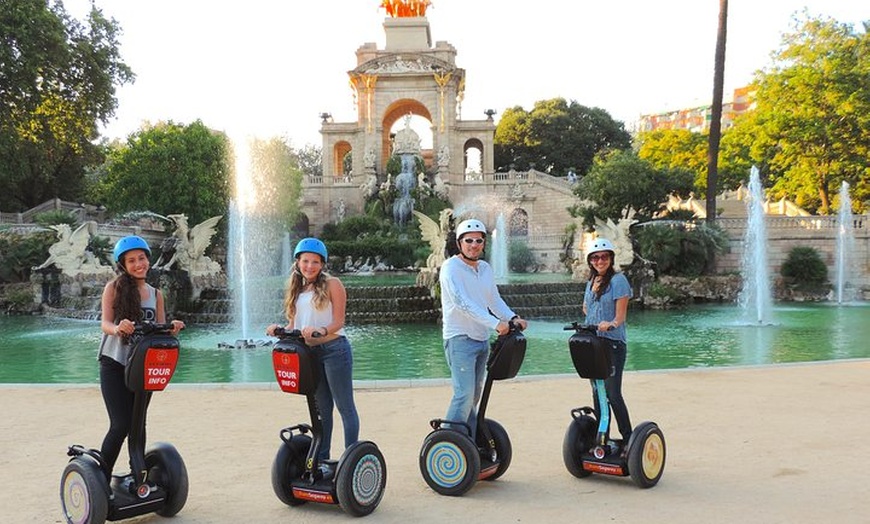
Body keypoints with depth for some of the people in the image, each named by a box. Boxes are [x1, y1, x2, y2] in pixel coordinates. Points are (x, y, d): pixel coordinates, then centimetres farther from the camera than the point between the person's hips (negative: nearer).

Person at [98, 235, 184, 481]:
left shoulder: (155, 293, 10)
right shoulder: (114, 287, -4)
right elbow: (105, 323, -14)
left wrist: (172, 329, -17)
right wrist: (117, 328, -37)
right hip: (114, 363, -4)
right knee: (121, 424, -11)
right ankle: (102, 478, 2)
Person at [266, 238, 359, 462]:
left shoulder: (332, 284, -5)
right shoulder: (295, 289, 13)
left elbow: (338, 321, -11)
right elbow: (293, 324, 12)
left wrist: (321, 331, -29)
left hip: (334, 349, -6)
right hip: (309, 353, 6)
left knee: (345, 406, 0)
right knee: (321, 407, 16)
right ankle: (321, 458, 25)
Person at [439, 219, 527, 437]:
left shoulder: (485, 268, 12)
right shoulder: (451, 268, -13)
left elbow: (495, 300, 14)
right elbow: (463, 303, -24)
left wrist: (512, 318, -6)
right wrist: (495, 323, -30)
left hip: (482, 339, 8)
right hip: (460, 339, -8)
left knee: (474, 395, 12)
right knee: (464, 394, -15)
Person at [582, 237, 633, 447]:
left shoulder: (618, 280, -7)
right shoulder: (591, 282, 14)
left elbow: (620, 315, -13)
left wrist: (611, 324, -31)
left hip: (613, 343, -7)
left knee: (613, 393, -9)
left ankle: (628, 439, 1)